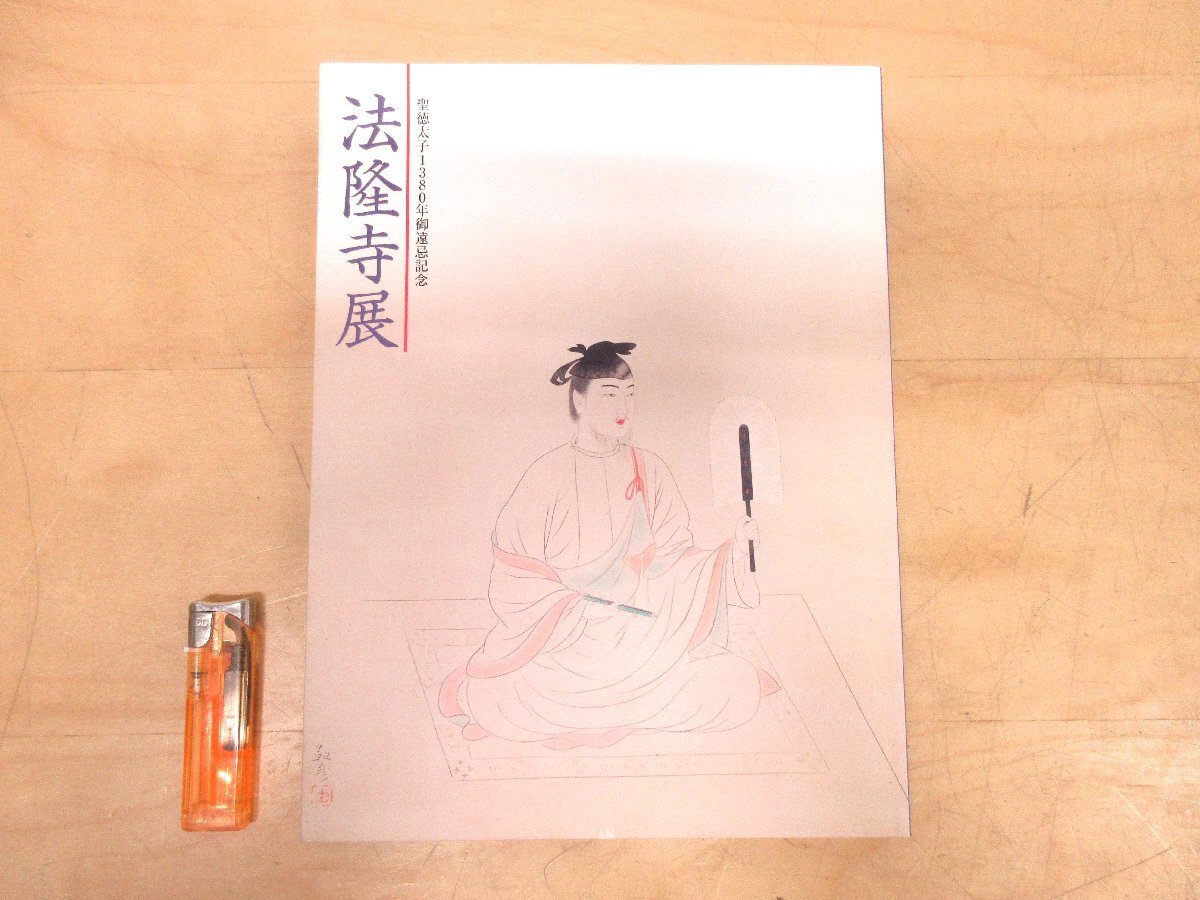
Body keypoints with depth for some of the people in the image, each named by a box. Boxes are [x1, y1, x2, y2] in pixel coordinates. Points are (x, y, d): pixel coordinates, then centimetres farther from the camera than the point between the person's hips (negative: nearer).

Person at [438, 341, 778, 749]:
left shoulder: (649, 471, 0)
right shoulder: (548, 476, -9)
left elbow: (673, 564, 1)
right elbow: (515, 582, -8)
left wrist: (731, 553, -15)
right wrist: (585, 608, -19)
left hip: (645, 630, 4)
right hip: (564, 635, -3)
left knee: (740, 689, -15)